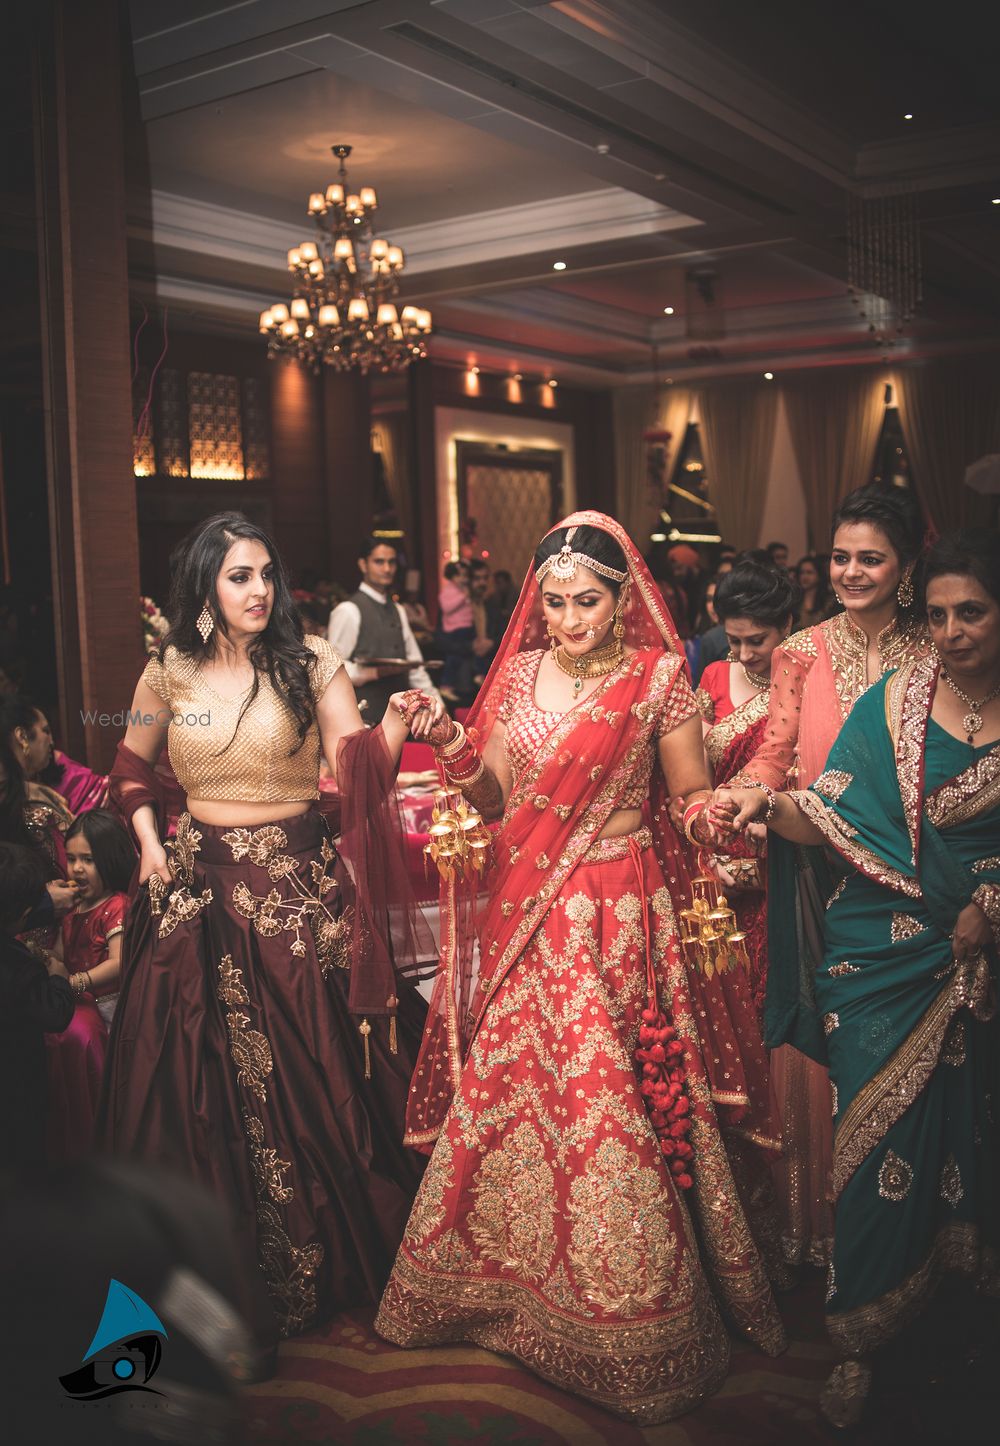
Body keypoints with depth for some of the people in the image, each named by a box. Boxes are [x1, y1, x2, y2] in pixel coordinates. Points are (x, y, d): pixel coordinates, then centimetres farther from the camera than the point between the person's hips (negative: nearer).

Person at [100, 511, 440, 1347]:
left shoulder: (310, 665, -5)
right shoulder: (168, 674, 3)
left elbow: (357, 769, -14)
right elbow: (131, 771, 18)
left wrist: (398, 723, -33)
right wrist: (148, 841, 4)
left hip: (296, 884, -2)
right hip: (197, 887, 3)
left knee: (307, 1073, 4)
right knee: (200, 1079, 8)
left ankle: (332, 1254, 25)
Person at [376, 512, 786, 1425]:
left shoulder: (659, 674, -5)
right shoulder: (520, 673, 7)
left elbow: (693, 800, 0)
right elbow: (493, 800, 8)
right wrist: (457, 753, -9)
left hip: (617, 919, -4)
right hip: (525, 915, 4)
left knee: (610, 1107, 0)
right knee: (504, 1093, 11)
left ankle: (630, 1328, 18)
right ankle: (504, 1278, 33)